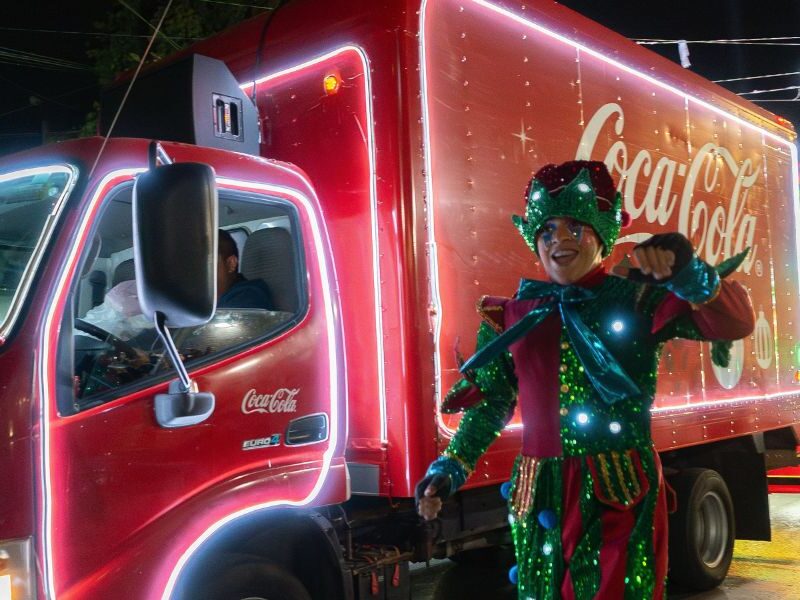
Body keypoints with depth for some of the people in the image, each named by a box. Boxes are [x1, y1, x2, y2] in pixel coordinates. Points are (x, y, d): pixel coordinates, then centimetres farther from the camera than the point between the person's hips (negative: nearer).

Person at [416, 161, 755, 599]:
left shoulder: (638, 299, -3)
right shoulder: (512, 316, 6)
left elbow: (735, 323, -14)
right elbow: (490, 403, 12)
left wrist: (688, 274, -31)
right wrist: (450, 468, 3)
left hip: (621, 493, -3)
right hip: (539, 494, 4)